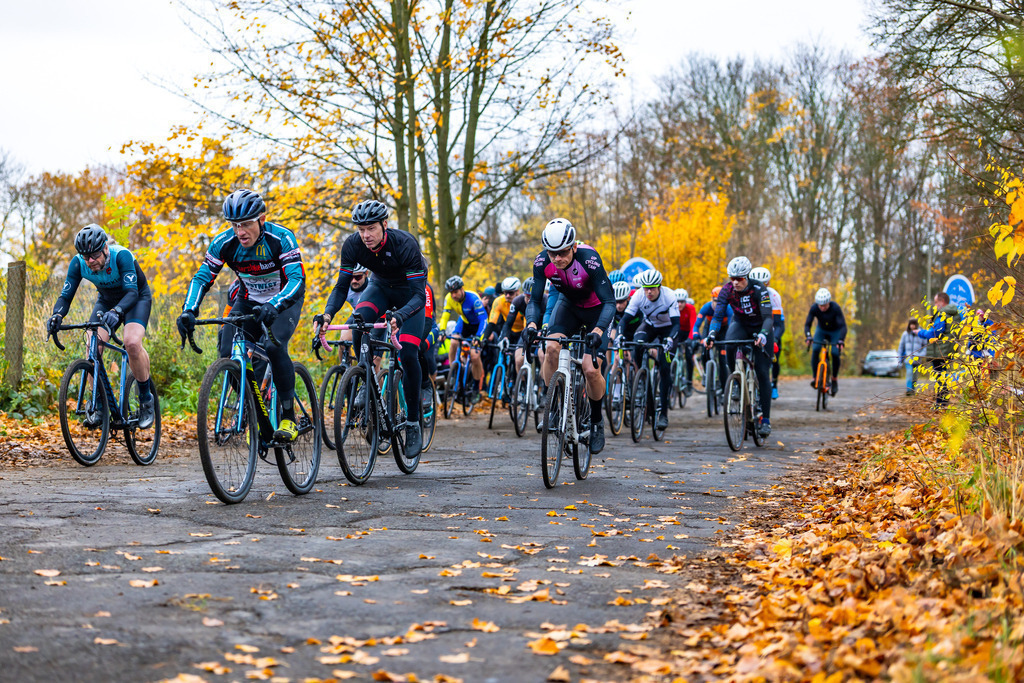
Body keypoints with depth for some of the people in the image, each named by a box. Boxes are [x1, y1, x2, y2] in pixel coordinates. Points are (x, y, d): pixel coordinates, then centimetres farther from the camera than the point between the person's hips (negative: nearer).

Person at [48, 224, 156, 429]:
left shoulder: (121, 256, -35)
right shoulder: (78, 263, -22)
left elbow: (132, 293, -42)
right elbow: (65, 296, -21)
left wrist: (117, 311, -62)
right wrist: (57, 315, -43)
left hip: (137, 299, -4)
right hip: (106, 300, 4)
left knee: (132, 343, -31)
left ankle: (146, 399, -10)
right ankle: (98, 406, -7)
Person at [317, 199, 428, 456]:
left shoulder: (405, 244, -34)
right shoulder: (353, 244, -23)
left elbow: (419, 294, -36)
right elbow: (342, 286, -19)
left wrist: (400, 316, -56)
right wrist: (328, 314, -39)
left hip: (409, 292, -3)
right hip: (380, 287, 3)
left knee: (408, 354, -18)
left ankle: (413, 423, -4)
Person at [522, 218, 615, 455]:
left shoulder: (589, 259, -35)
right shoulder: (543, 262, -24)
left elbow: (609, 301, -36)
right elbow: (535, 300, -21)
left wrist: (598, 331, -53)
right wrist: (531, 324, -42)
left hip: (596, 310, -3)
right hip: (568, 305, 3)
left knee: (591, 369, -16)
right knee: (551, 348, -26)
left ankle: (597, 421, 9)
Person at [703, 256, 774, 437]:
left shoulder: (759, 290, -28)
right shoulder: (727, 290, -20)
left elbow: (768, 317, -34)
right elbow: (718, 315, -25)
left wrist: (762, 335, -54)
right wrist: (711, 335, -43)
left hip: (760, 328, -2)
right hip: (740, 325, 2)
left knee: (762, 373, -10)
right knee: (729, 344, -35)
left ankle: (766, 420, -6)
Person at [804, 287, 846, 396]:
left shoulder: (835, 308, -34)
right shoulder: (814, 308, -27)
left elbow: (843, 326, -36)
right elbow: (807, 324, -26)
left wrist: (841, 341, -51)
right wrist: (808, 337, -45)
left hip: (835, 332, -2)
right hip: (821, 330, 2)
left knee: (835, 354, -18)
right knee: (815, 350, -23)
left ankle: (834, 379, 3)